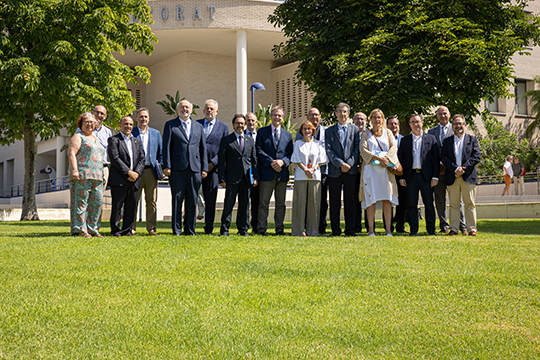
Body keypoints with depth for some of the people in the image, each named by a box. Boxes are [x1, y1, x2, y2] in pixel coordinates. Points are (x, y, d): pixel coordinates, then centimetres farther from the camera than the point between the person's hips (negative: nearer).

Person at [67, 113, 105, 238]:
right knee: (81, 202, -7)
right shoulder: (78, 137, 3)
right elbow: (71, 153, -8)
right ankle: (80, 230, -5)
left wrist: (101, 175, 21)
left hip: (97, 176, 8)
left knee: (97, 202, 4)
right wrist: (74, 170, -20)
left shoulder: (95, 139, 26)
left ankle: (92, 229, 10)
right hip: (82, 175, -7)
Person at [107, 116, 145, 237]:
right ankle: (116, 230, 5)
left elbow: (142, 159, 12)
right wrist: (129, 172, -14)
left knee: (131, 206, 5)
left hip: (134, 179, 5)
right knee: (117, 205, -3)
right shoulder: (113, 140, 2)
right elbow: (115, 158, -9)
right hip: (119, 180, -5)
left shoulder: (137, 141, 20)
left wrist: (136, 173, -6)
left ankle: (127, 229, 12)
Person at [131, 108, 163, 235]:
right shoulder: (130, 133, 4)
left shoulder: (156, 133, 13)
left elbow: (160, 152, 15)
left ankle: (151, 228, 10)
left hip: (151, 171, 2)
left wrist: (160, 169, 5)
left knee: (152, 201, 4)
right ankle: (131, 227, 8)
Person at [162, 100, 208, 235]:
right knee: (177, 199, -2)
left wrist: (204, 168, 7)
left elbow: (203, 149, 15)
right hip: (177, 168, -3)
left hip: (195, 168, 3)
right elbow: (166, 147, 1)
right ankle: (176, 230, 4)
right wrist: (166, 166, -8)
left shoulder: (199, 127, 17)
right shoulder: (170, 125, 8)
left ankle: (190, 230, 10)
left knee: (192, 200, 4)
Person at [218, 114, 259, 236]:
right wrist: (222, 179, -7)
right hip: (232, 178, -3)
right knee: (229, 204, -3)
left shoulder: (250, 140, 14)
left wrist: (255, 177, 5)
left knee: (245, 205, 7)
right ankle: (224, 230, 4)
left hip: (246, 177, 3)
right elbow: (221, 161, 0)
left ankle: (243, 229, 16)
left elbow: (254, 160, 14)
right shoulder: (226, 140, 3)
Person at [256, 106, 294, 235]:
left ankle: (279, 229, 12)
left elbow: (291, 153, 10)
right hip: (267, 173, -3)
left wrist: (282, 161, -10)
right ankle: (262, 229, 3)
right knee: (264, 203, -1)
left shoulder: (287, 135, 16)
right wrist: (271, 162, -13)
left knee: (280, 204, 6)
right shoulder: (262, 132, 7)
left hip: (282, 173, 3)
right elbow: (259, 150, -2)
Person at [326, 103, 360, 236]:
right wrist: (340, 164, -12)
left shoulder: (355, 129, 12)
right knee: (334, 202, 1)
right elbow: (329, 150, 0)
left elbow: (357, 148, 4)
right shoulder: (330, 130, 9)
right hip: (335, 170, 0)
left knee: (350, 201, 3)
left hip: (351, 170, 0)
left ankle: (350, 229, 8)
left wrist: (350, 163, -10)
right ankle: (335, 229, 6)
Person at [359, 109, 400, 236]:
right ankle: (371, 230, -6)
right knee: (371, 200, -7)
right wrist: (378, 158, -15)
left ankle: (388, 230, -5)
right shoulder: (366, 135, 13)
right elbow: (363, 149, -2)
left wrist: (386, 158, -15)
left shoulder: (388, 133, 17)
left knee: (387, 200, -5)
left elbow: (394, 147, 3)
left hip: (385, 169, 1)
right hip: (370, 169, -1)